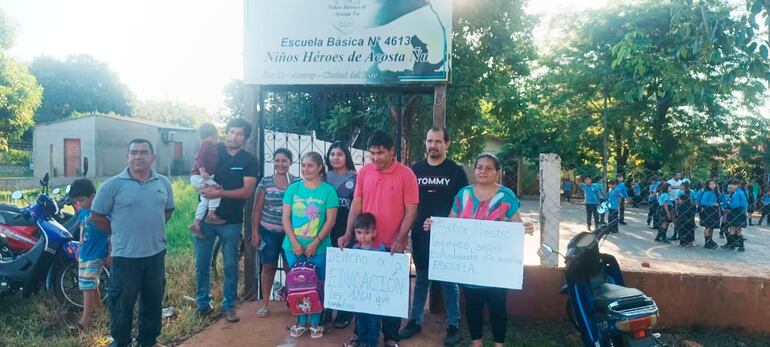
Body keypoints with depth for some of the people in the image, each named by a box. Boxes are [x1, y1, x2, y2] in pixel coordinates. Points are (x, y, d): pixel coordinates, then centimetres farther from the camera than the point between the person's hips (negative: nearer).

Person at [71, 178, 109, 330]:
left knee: (87, 287, -6)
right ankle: (98, 309, 35)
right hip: (84, 254, 7)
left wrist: (109, 255, -13)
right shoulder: (82, 211, 3)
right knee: (92, 285, 18)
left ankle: (85, 321, 1)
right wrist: (79, 248, 20)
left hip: (96, 255, -7)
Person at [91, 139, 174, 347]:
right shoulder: (113, 185, -9)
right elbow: (97, 215, -3)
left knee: (153, 301, 16)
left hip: (156, 254, 4)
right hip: (125, 256, -4)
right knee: (122, 303, 8)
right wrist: (118, 232, 0)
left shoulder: (164, 183, 4)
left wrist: (153, 229, 10)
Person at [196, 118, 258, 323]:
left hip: (231, 221, -1)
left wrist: (219, 193, -21)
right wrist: (205, 187, -13)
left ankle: (229, 306, 20)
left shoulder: (249, 160, -2)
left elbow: (247, 191, -11)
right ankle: (203, 304, 24)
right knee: (202, 264, 9)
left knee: (231, 265, 7)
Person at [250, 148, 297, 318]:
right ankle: (265, 303, 19)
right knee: (268, 266, 6)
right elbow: (257, 209, 4)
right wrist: (255, 231, 0)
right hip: (268, 232, 1)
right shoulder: (265, 182, 1)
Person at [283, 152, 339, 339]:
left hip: (319, 248, -2)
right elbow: (286, 218, 1)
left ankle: (315, 322, 21)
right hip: (293, 247, 3)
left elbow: (330, 221, -7)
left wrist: (315, 243, -13)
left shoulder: (328, 190, -5)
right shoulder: (293, 188, 3)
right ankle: (301, 321, 25)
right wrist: (294, 243, -9)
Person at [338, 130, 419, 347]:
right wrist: (349, 234, -4)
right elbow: (356, 204, 4)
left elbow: (411, 210, -9)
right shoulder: (364, 172, 2)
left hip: (391, 245, -3)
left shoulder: (406, 174, -8)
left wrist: (399, 240, -16)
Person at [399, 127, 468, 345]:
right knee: (421, 278, 13)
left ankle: (453, 325, 16)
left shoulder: (456, 171, 0)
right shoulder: (415, 170, 6)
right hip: (420, 234, 2)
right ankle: (416, 320, 23)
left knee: (449, 280, 5)